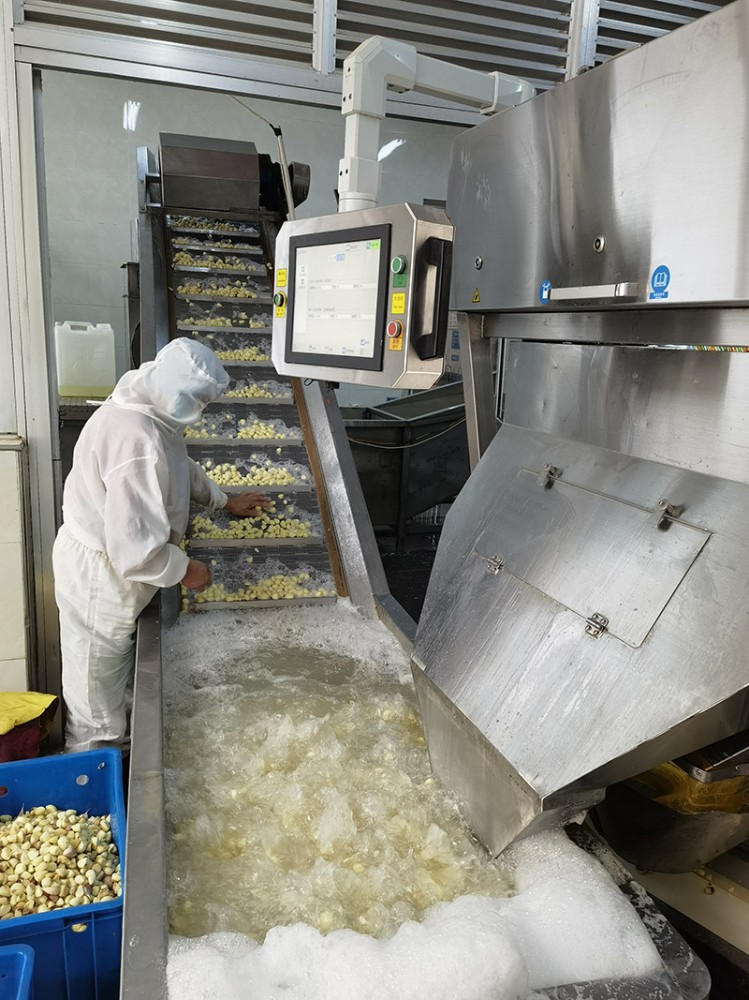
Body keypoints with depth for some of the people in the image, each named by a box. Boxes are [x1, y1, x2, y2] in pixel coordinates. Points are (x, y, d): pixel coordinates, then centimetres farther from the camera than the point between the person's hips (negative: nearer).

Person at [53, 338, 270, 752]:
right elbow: (136, 550, -35)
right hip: (99, 574, -10)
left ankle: (118, 739, 51)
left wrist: (225, 501, 24)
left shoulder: (150, 410, -3)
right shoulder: (137, 443, -36)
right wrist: (185, 570, -18)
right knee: (98, 684, 13)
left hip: (113, 564, 10)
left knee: (120, 671, 29)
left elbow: (181, 465, 18)